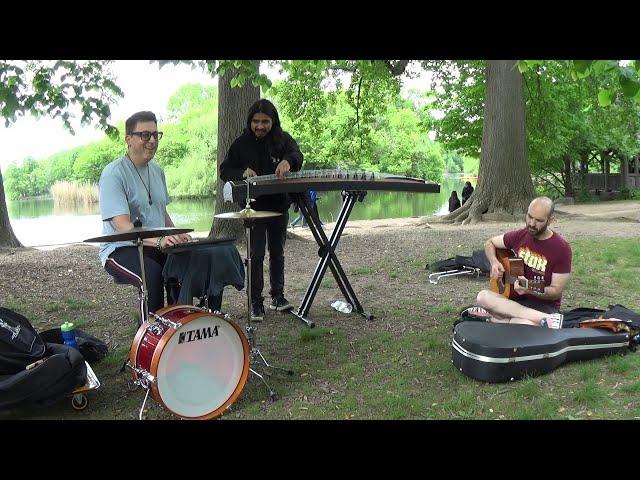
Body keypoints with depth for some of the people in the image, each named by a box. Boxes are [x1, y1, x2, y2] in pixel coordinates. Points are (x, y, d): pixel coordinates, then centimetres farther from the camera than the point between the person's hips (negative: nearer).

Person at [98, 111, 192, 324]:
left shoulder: (157, 170, 12)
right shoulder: (113, 173, -14)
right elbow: (122, 226, -24)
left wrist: (176, 236, 2)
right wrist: (159, 240, -39)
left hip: (157, 247, 7)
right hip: (121, 249, -7)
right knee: (152, 274, -34)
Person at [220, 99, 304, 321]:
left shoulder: (283, 139, 1)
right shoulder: (241, 143, -1)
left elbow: (297, 155, -19)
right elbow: (225, 171, 2)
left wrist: (288, 161, -43)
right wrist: (242, 173, -19)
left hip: (279, 205, 2)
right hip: (253, 207, -2)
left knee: (277, 253, 13)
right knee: (256, 256, -1)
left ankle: (277, 296, 27)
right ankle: (256, 303, 8)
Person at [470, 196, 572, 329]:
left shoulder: (562, 248, -10)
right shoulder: (520, 236, 2)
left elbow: (557, 292, -8)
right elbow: (489, 243, 18)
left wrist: (529, 289, -27)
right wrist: (494, 262, -3)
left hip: (544, 305, -7)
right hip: (515, 299, 7)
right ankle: (546, 319, -29)